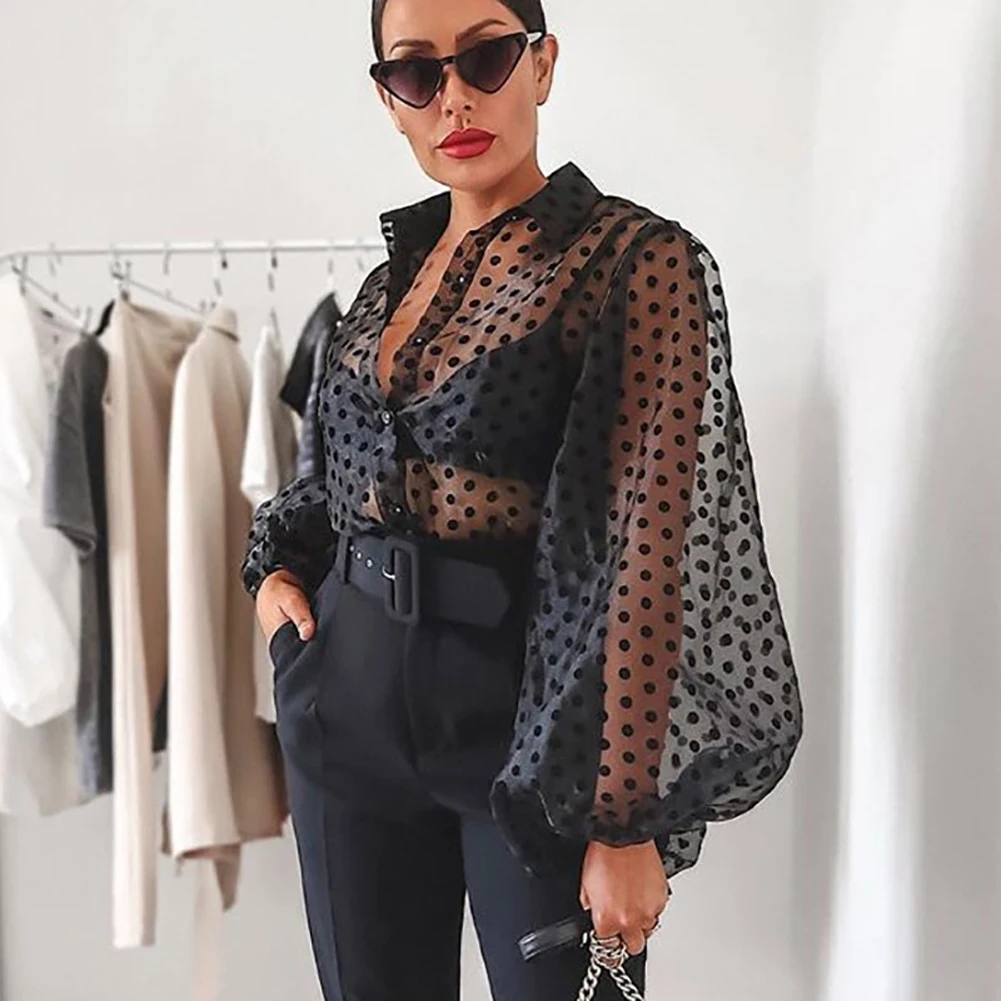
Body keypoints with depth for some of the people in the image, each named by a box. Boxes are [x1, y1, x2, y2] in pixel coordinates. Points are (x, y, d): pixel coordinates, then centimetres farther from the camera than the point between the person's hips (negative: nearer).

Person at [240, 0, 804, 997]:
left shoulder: (638, 258, -11)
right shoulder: (397, 268, 9)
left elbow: (651, 543, -17)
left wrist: (626, 821, -18)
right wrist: (277, 565, 6)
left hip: (528, 706, -6)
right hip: (348, 688, 6)